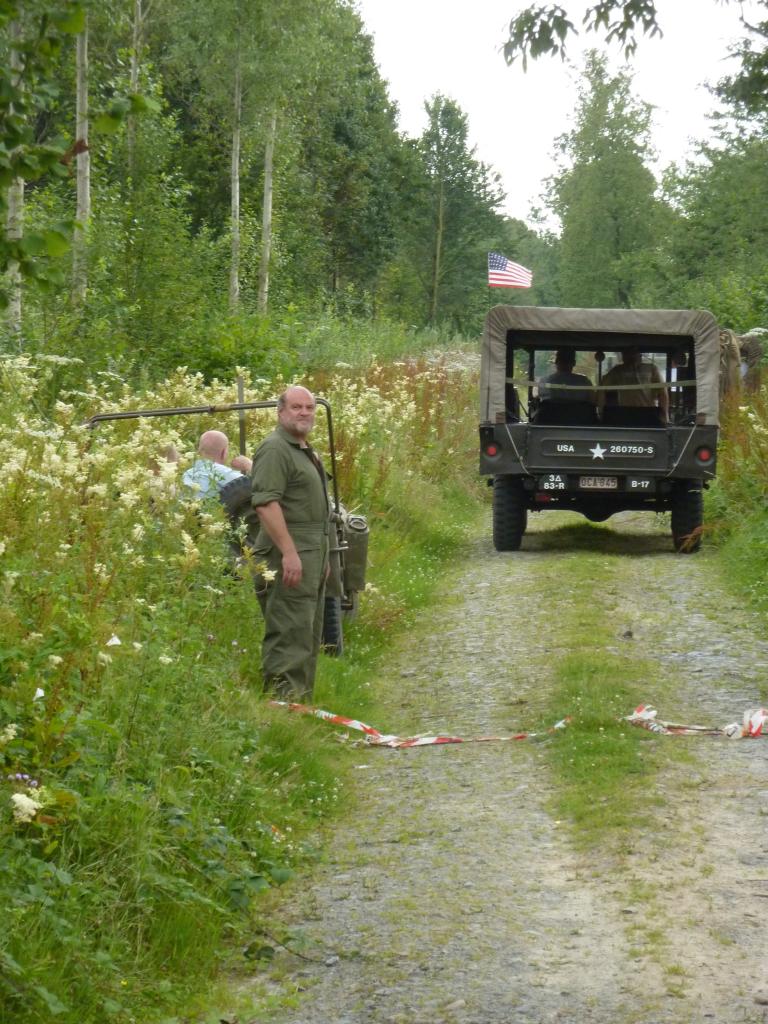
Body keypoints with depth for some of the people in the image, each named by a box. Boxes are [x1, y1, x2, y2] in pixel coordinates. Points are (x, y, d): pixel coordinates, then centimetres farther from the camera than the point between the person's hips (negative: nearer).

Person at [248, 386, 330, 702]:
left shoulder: (304, 450, 20)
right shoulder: (275, 448, -13)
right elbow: (266, 503, -23)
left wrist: (322, 557, 27)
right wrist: (289, 553, -28)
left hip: (311, 555, 11)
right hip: (288, 557, -11)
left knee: (309, 637, 13)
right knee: (290, 634, -13)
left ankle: (301, 703, 19)